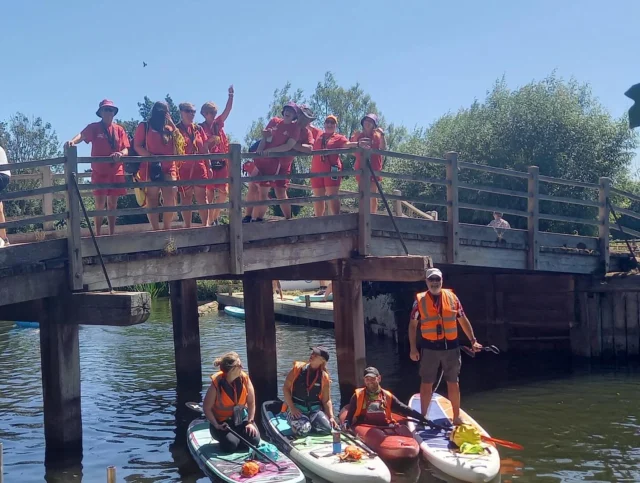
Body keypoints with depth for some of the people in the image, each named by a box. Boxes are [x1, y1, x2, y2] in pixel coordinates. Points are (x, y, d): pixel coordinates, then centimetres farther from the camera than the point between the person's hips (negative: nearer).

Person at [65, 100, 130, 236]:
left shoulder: (119, 129, 9)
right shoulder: (94, 127, 0)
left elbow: (126, 149, 4)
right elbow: (82, 135, -19)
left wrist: (121, 154, -20)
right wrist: (73, 141, -42)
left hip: (116, 172, 3)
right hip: (99, 172, -3)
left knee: (112, 204, 9)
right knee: (100, 203, -6)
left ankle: (112, 234, 16)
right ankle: (98, 235, -2)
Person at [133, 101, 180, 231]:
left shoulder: (170, 128, 20)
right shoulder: (144, 126, 7)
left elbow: (178, 145, 16)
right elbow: (137, 146, -3)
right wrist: (151, 157, -16)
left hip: (169, 168, 4)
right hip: (150, 168, -4)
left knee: (170, 199, -8)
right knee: (152, 201, -4)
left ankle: (167, 228, 2)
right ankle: (156, 230, -3)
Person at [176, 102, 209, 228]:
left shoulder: (198, 129, 11)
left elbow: (205, 149, 13)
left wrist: (209, 167, 9)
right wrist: (175, 168, -11)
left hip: (199, 167, 4)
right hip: (183, 169, -3)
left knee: (202, 198, 2)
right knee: (185, 198, 2)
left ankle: (205, 225, 5)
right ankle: (187, 226, 7)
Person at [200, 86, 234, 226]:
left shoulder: (218, 124, 13)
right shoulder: (201, 128, -1)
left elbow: (228, 110, 7)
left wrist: (231, 95, -1)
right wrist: (210, 142, -20)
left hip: (222, 163, 5)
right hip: (208, 163, -5)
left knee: (223, 192, 5)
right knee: (209, 194, -4)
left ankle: (216, 217, 21)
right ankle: (211, 221, -1)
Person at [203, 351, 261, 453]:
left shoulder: (244, 378, -12)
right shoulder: (216, 384, -22)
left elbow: (251, 402, -6)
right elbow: (207, 408, -14)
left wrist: (250, 422, -13)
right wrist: (216, 425, -20)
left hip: (241, 418, 4)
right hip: (222, 422, -3)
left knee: (254, 439, -18)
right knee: (231, 444, -27)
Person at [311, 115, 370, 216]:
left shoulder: (339, 138, 6)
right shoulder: (318, 135, 17)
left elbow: (347, 144, -13)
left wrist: (358, 144, -32)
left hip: (332, 170, -4)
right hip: (316, 171, 4)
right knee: (318, 198, 8)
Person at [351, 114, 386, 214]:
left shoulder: (377, 135, 7)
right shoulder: (357, 135, 11)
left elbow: (383, 148, -7)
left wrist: (382, 135, -19)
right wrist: (355, 138, -5)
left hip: (374, 167, -1)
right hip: (361, 167, 1)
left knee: (373, 194, -1)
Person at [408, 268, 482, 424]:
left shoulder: (452, 297, 4)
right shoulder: (420, 300, -1)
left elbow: (463, 320, 10)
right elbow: (412, 324, 2)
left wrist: (473, 340, 4)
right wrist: (413, 348, -3)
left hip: (451, 346, 2)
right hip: (429, 347, -2)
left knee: (453, 383, 9)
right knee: (426, 383, 5)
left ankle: (456, 416, 21)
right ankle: (423, 416, 16)